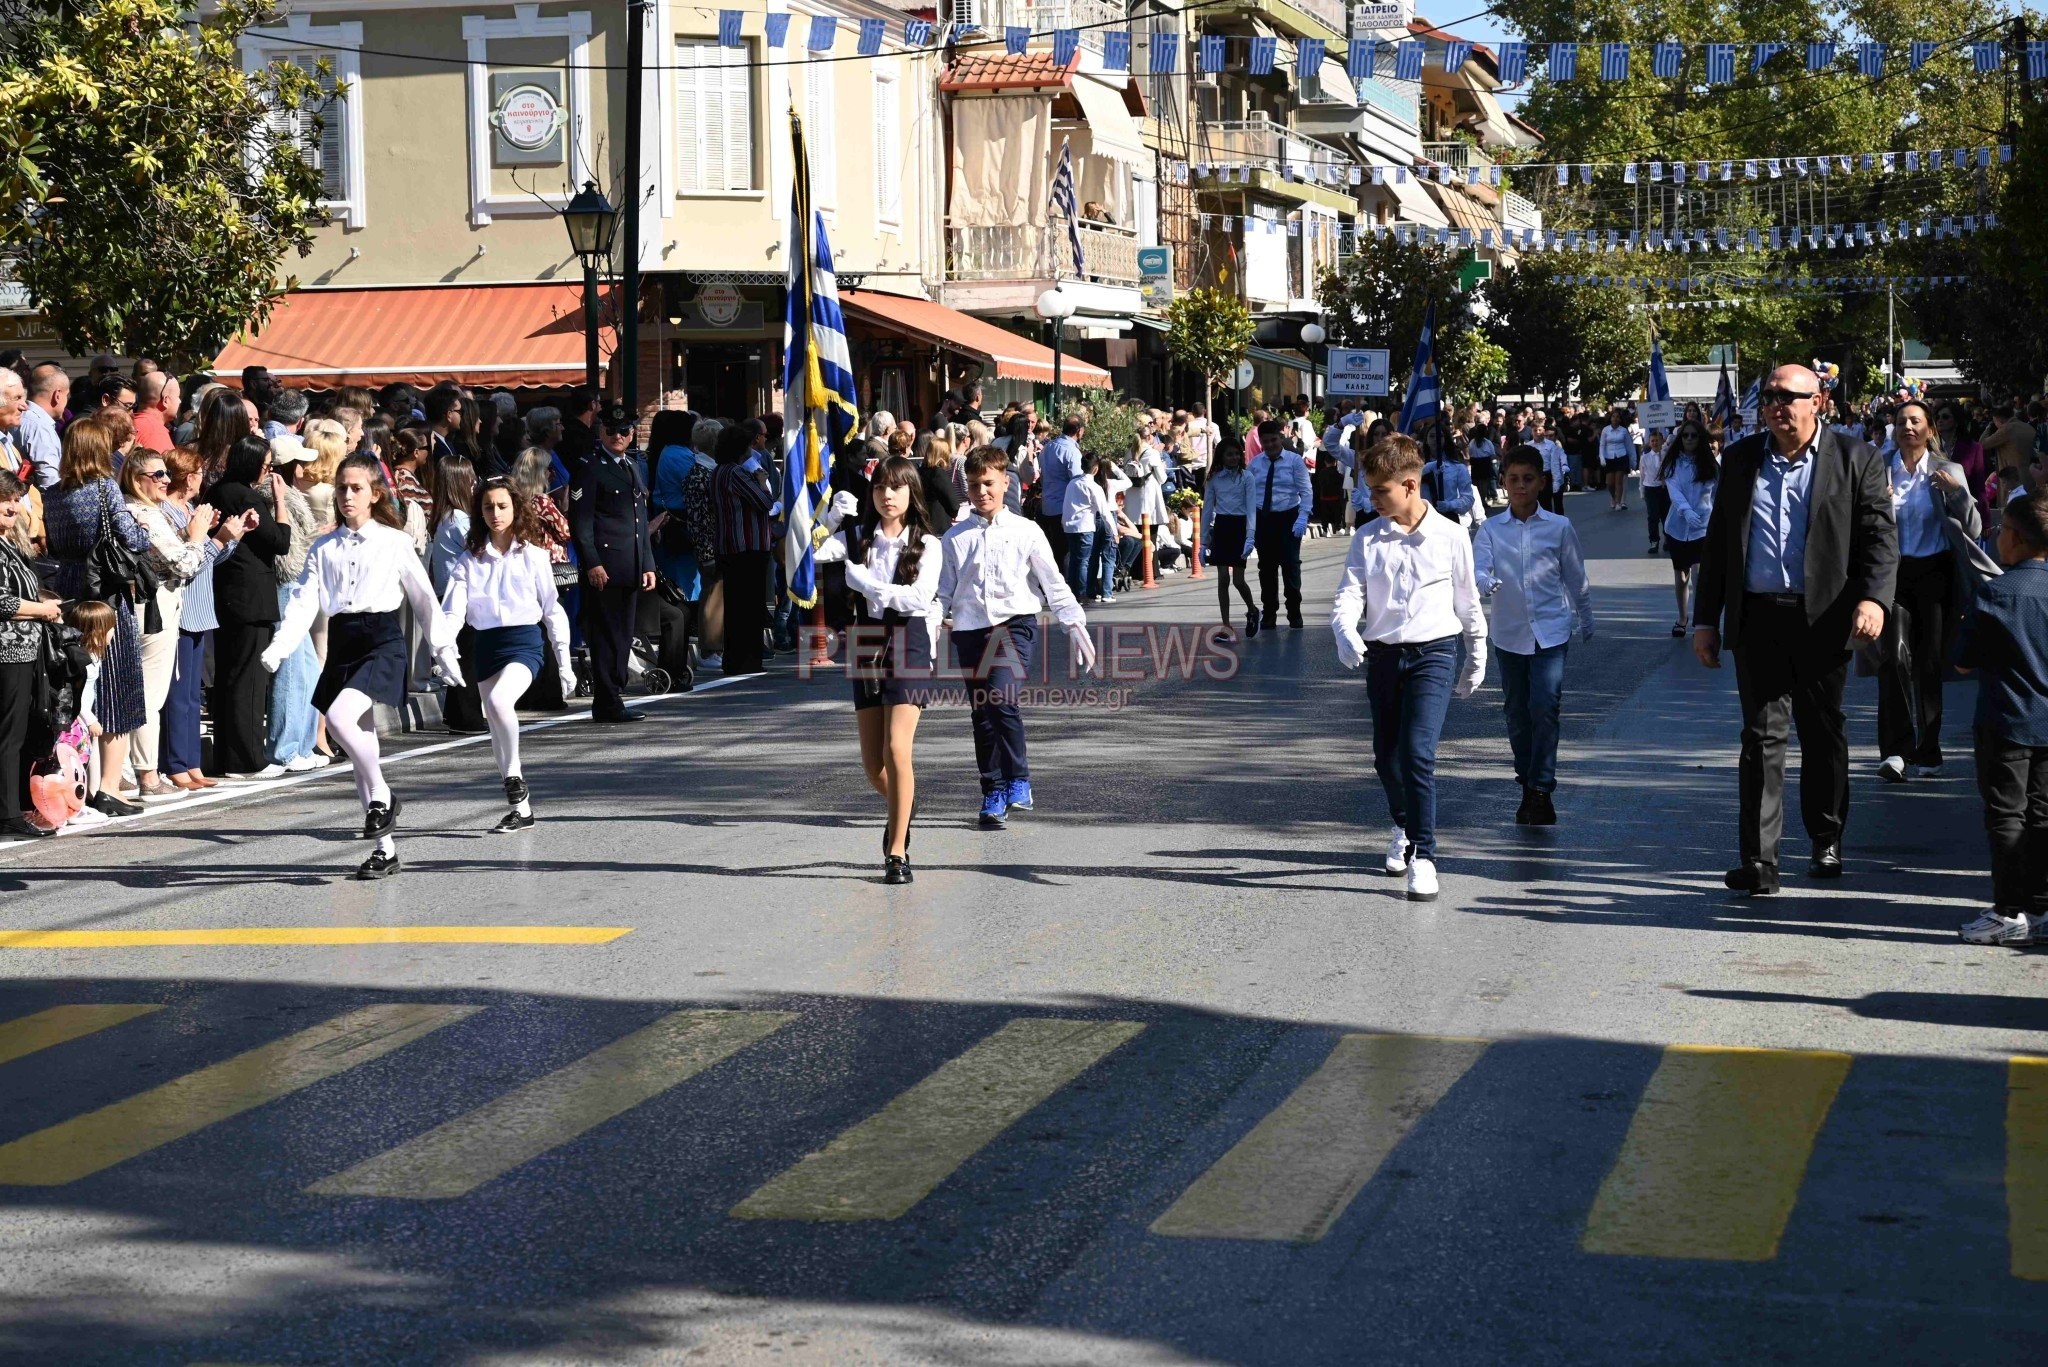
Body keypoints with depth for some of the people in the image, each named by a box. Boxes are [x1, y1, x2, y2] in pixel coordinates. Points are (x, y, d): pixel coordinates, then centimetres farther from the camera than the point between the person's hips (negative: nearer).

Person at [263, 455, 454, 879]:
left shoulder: (395, 542, 2)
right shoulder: (324, 549, 11)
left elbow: (424, 598, 8)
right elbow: (304, 601, 3)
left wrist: (444, 652, 9)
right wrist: (278, 647, -12)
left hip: (383, 641, -5)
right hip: (342, 644, 5)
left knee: (339, 716, -28)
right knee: (361, 748, 6)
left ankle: (382, 797, -6)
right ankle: (385, 849, 14)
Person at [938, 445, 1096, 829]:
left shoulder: (1025, 531, 4)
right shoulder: (955, 538, 9)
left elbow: (1053, 582, 6)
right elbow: (942, 592, 13)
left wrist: (1075, 624, -1)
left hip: (1016, 624, -3)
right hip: (971, 628, 3)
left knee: (1001, 697, -24)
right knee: (982, 715, 4)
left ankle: (1019, 783, -11)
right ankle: (994, 797, 14)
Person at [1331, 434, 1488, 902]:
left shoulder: (1450, 537, -3)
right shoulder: (1367, 538, 2)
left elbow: (1468, 600, 8)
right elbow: (1349, 592, -6)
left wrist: (1476, 658, 14)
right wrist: (1346, 631, -27)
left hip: (1434, 653, -4)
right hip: (1382, 654, 4)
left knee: (1417, 752, -18)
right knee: (1386, 756, 13)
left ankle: (1423, 855, -14)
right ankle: (1403, 826, 42)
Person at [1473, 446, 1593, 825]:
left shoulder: (1559, 528, 0)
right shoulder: (1490, 529, 1)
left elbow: (1575, 578, 10)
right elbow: (1477, 568, -13)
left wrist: (1585, 620, 20)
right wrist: (1486, 583, -36)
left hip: (1550, 632, -2)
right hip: (1509, 633, 2)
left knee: (1545, 708, -13)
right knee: (1517, 713, 10)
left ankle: (1541, 790, -9)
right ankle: (1528, 787, 24)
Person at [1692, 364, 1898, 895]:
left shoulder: (1856, 460, 2)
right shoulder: (1740, 459, 10)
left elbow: (1881, 537, -3)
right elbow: (1718, 543, 13)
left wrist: (1872, 598, -20)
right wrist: (1706, 619, 9)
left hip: (1823, 618, -1)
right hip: (1756, 619, 1)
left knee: (1824, 734, 11)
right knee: (1762, 736, -2)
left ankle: (1827, 840, 30)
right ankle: (1759, 860, -3)